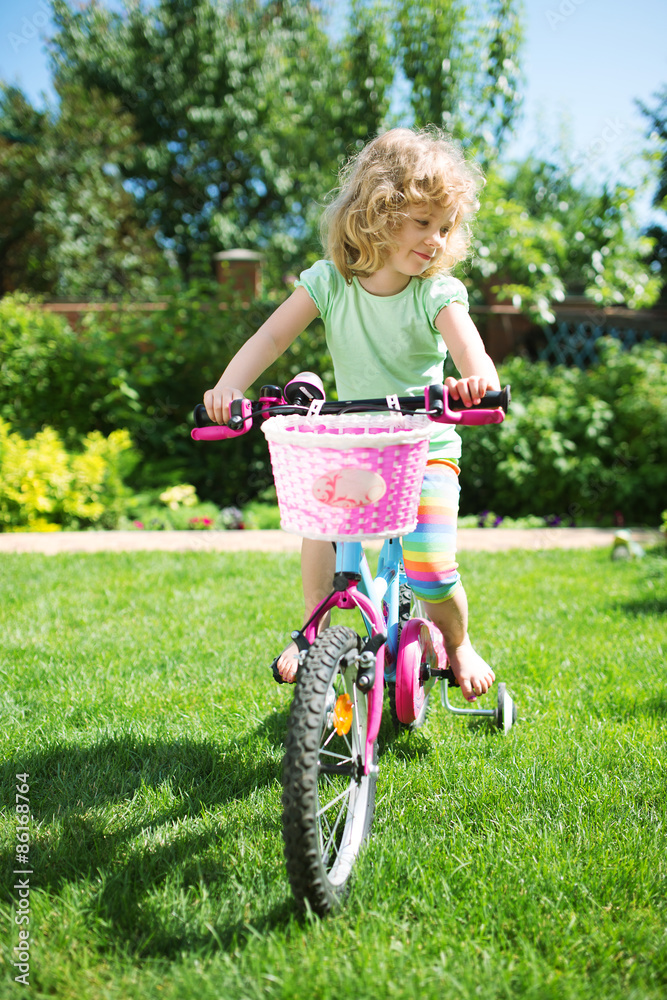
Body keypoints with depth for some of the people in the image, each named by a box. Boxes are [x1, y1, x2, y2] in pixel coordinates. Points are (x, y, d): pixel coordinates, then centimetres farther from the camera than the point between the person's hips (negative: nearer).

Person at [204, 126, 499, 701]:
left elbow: (472, 354, -26)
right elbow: (272, 337, -11)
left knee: (430, 571, -15)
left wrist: (477, 381, -51)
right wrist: (229, 387, -29)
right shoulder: (330, 282, -5)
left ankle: (456, 643, 19)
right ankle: (313, 630, 3)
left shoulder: (438, 293, -10)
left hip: (426, 445, -2)